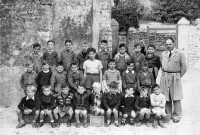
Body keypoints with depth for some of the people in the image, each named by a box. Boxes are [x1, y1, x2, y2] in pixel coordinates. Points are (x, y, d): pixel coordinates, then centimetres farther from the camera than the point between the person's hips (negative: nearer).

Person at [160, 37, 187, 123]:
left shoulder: (180, 54, -2)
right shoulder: (163, 54, 10)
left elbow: (184, 68, -1)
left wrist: (178, 76, -1)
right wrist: (164, 74, 13)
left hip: (175, 78, -4)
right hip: (164, 77, 4)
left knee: (176, 98, -2)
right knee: (166, 98, 7)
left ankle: (176, 116, 8)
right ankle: (168, 115, 19)